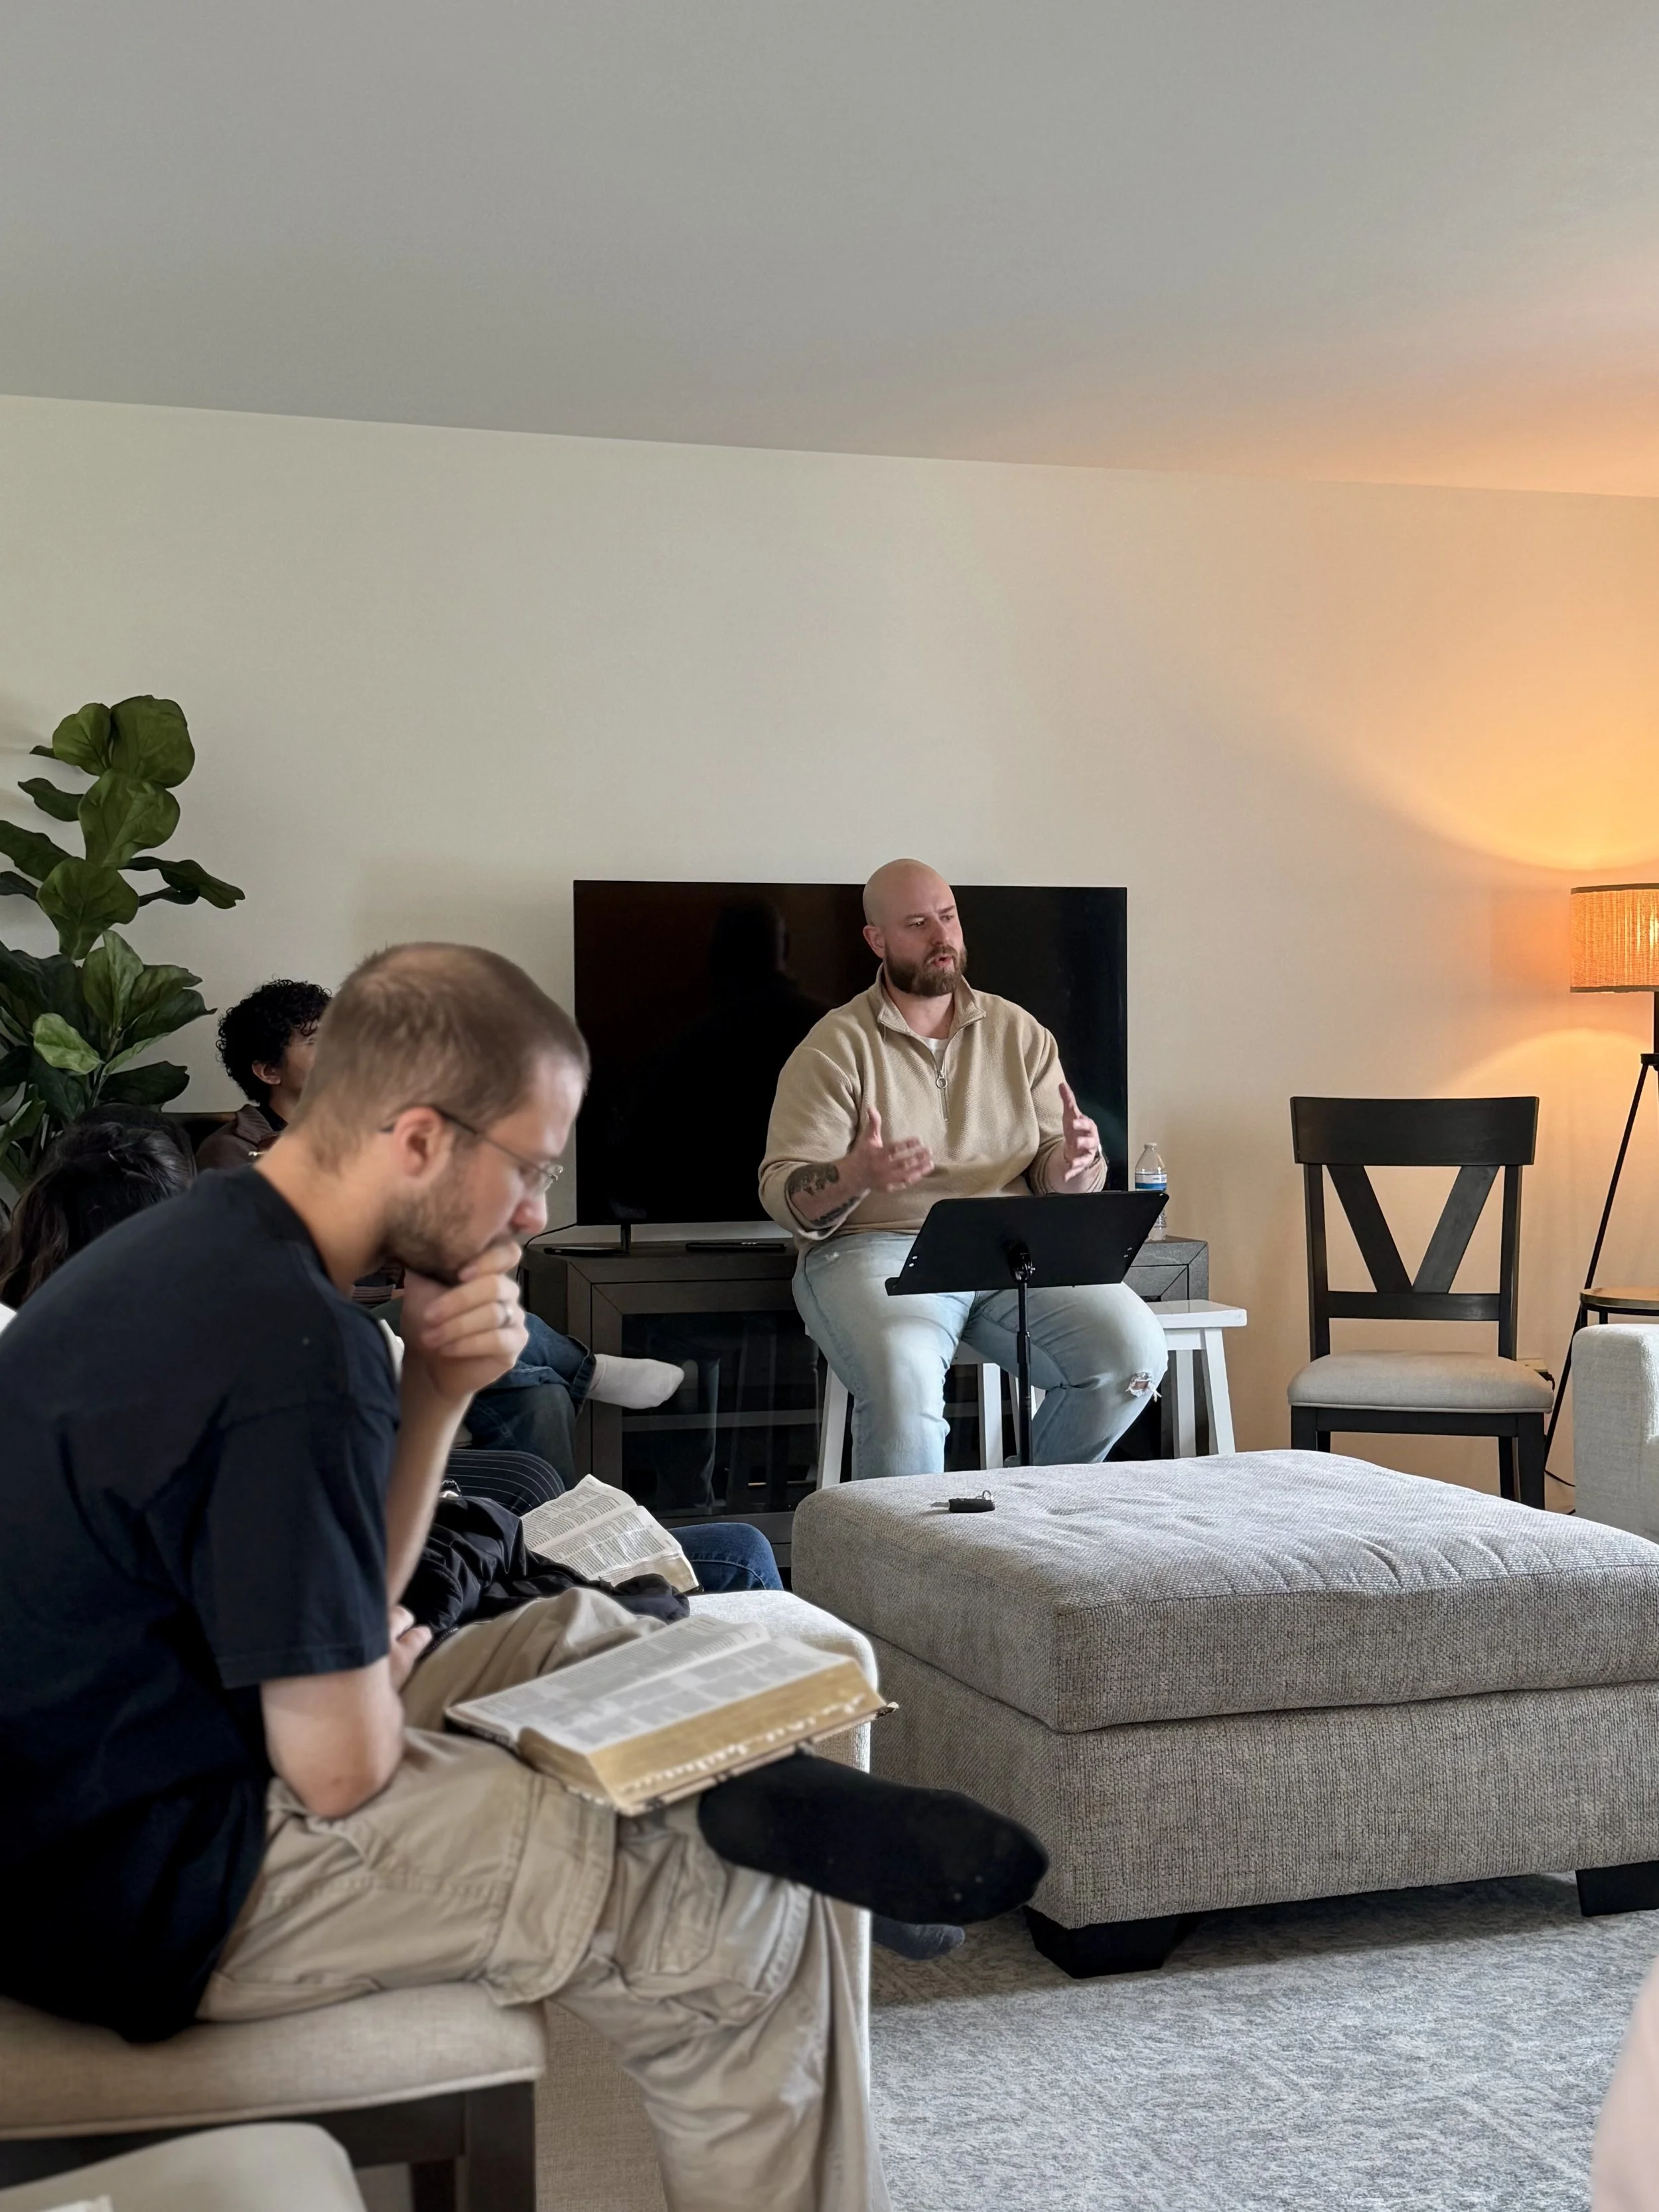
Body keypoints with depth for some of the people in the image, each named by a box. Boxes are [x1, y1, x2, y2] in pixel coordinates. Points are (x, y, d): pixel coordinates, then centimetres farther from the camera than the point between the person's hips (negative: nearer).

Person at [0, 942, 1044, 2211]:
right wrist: (387, 1670, 0)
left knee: (588, 1636, 20)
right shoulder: (290, 1352, -27)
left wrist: (436, 1390, -7)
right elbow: (346, 1771, -22)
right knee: (748, 1924, -6)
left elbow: (359, 1602, 9)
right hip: (154, 1882, -10)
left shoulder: (204, 1243, 3)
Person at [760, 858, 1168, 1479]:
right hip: (876, 1249, -4)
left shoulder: (1019, 1033, 15)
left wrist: (1074, 1162, -14)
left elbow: (1055, 1175, 11)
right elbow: (784, 1194, -6)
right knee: (903, 1376, -36)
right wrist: (853, 1177, -28)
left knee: (1134, 1347, -19)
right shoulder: (834, 1048, 3)